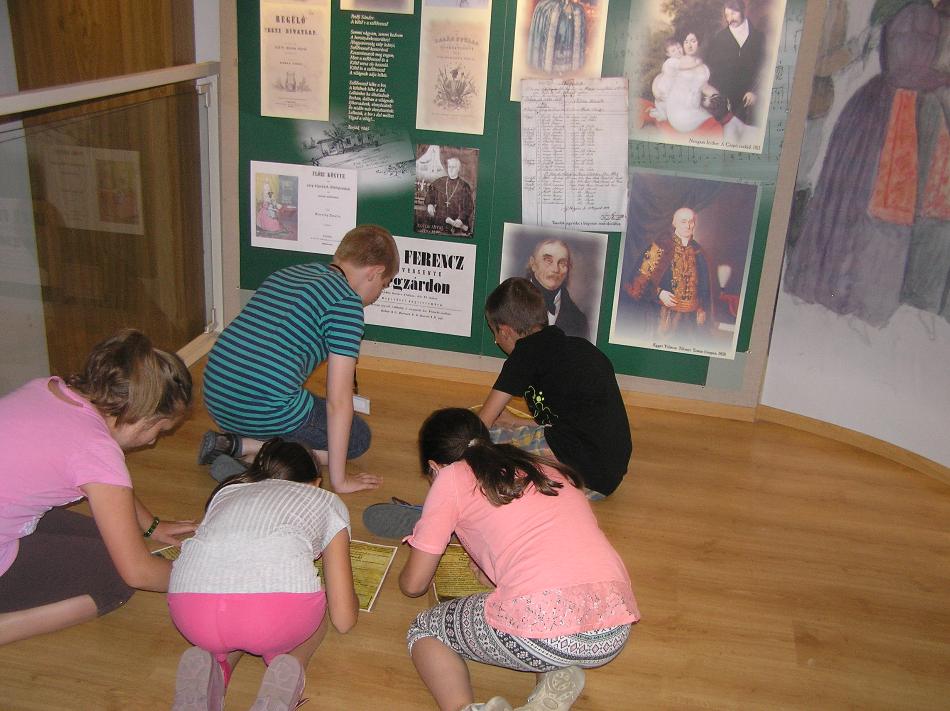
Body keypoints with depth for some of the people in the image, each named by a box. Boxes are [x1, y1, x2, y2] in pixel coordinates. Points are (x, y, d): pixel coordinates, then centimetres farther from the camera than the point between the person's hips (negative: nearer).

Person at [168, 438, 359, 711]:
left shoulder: (227, 491, 35)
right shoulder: (327, 501, 28)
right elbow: (344, 619, 24)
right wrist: (349, 596, 47)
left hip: (190, 609, 3)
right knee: (313, 616, 34)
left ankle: (212, 661, 8)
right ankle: (285, 677, 4)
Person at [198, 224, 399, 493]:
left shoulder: (286, 273, 17)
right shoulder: (347, 302, -8)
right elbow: (338, 400, -10)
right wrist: (339, 480, -2)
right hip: (267, 409, -9)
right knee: (357, 438, 12)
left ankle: (229, 441, 8)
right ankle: (245, 447, -5)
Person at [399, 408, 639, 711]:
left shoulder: (451, 476, 13)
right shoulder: (548, 469, 27)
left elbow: (413, 584, 17)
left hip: (540, 633, -5)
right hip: (616, 634, 6)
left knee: (423, 631, 22)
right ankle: (557, 677, 11)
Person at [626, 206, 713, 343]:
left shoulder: (698, 251, 9)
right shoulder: (660, 248, -5)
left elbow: (705, 286, 15)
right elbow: (642, 278, -5)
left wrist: (703, 310, 10)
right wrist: (659, 293, -17)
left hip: (691, 316, 4)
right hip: (666, 315, -4)